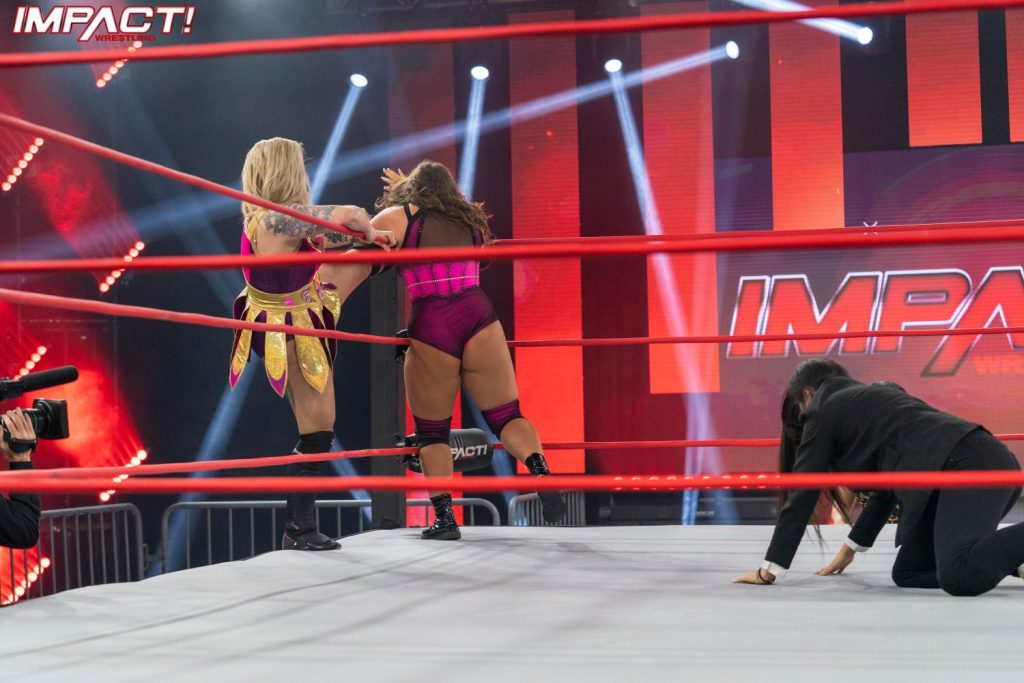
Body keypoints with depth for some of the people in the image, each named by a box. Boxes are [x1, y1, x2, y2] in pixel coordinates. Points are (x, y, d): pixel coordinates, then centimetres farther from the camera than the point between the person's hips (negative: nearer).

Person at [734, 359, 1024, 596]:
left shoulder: (824, 411, 11)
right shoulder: (873, 398, 35)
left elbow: (802, 494, 10)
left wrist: (769, 570, 16)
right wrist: (851, 547, 52)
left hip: (969, 466, -9)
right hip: (992, 463, 9)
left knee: (960, 577, -27)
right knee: (907, 573, 11)